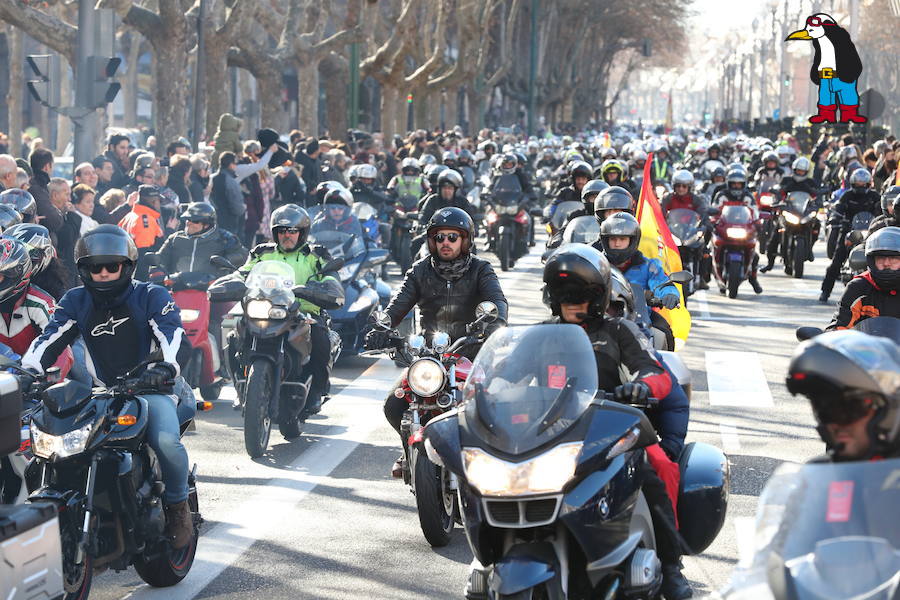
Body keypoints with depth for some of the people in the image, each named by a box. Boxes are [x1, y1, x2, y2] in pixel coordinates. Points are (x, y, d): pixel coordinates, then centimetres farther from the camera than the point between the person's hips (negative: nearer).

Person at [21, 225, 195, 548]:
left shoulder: (152, 296, 0)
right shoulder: (75, 301, 11)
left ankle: (178, 505, -5)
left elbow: (175, 337, -14)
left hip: (149, 389, -3)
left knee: (166, 440, -32)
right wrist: (29, 369, -22)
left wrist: (165, 367, -36)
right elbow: (49, 338, -2)